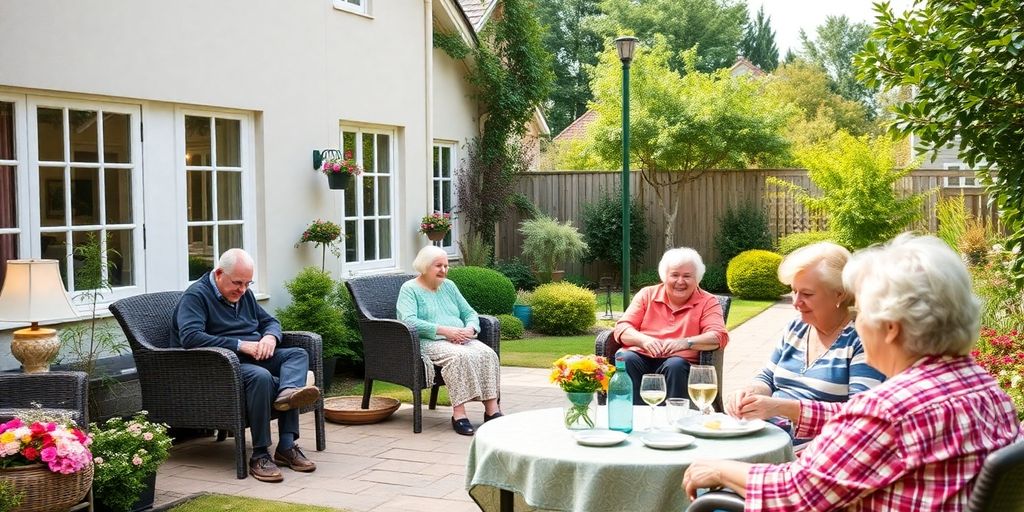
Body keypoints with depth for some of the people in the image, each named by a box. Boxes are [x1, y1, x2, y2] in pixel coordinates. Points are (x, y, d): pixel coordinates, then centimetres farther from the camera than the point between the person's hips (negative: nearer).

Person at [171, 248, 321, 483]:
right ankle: (259, 456, -32)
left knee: (298, 354, -16)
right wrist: (239, 345, -22)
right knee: (260, 376, -37)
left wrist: (270, 337, 0)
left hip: (255, 357, 8)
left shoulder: (244, 294, 20)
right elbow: (190, 337, -22)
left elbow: (270, 321, 27)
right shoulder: (196, 296, -6)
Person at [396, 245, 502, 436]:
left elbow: (470, 313, 19)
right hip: (429, 342, -6)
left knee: (488, 353, -24)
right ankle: (458, 413, -36)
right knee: (460, 356, -36)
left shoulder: (449, 286, 21)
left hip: (461, 340, 6)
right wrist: (444, 330, -21)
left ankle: (492, 409, -26)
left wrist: (469, 329, -6)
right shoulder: (409, 289, 2)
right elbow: (409, 321, -15)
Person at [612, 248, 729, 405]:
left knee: (676, 365, -36)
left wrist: (685, 342, -23)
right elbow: (622, 328, 7)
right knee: (626, 358, -31)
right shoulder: (647, 295, 17)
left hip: (680, 361, -2)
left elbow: (719, 336, -5)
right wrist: (644, 340, -16)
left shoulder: (708, 302, 11)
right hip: (641, 357, 2)